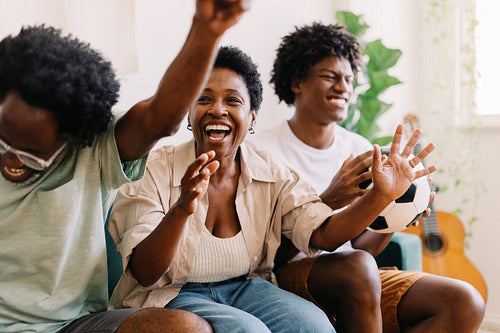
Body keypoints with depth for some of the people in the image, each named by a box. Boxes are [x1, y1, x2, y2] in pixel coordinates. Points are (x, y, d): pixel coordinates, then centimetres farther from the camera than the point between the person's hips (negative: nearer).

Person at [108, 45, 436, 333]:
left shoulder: (270, 173, -2)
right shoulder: (157, 171, -13)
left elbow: (323, 234, -12)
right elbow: (143, 275, -20)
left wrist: (381, 195, -28)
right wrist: (181, 210, -38)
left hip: (243, 287, 4)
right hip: (169, 295, -4)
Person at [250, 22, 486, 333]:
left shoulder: (361, 150, 11)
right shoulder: (265, 150, -7)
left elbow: (360, 245, 13)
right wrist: (327, 202, -24)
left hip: (355, 283, 6)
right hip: (291, 276, -5)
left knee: (466, 303, -15)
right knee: (356, 267, -38)